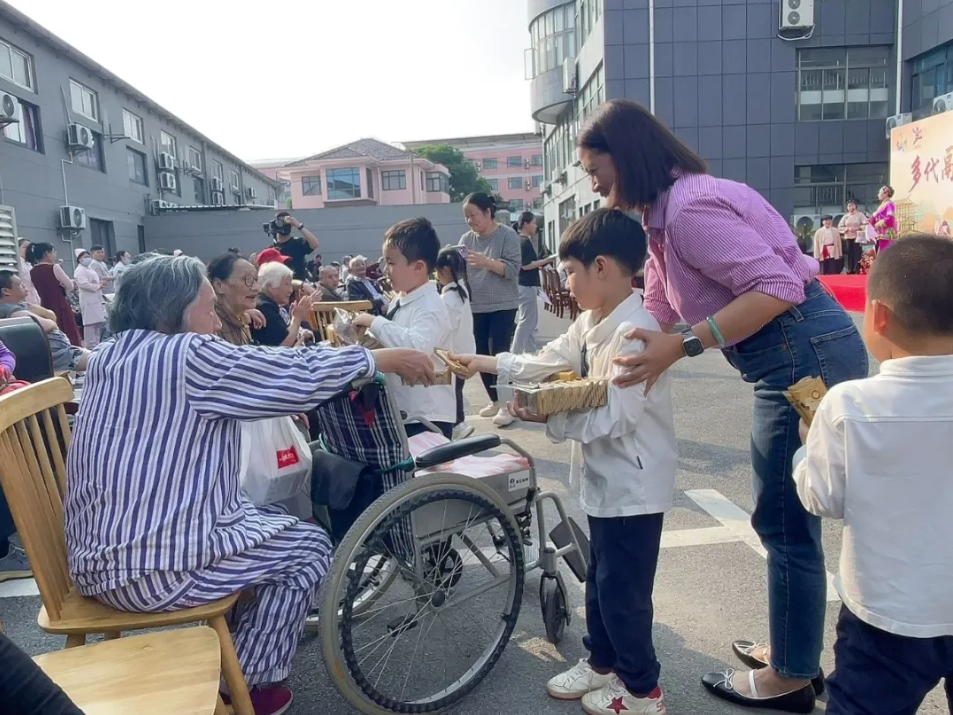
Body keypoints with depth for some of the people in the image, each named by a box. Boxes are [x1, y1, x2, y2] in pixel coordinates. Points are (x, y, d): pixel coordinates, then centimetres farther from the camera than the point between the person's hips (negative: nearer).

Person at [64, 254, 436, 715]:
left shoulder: (111, 356, 10)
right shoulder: (189, 355, -16)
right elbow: (299, 375, -14)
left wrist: (286, 402, 18)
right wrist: (385, 359, -3)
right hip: (151, 569, -9)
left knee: (269, 521, 23)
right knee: (309, 547, 5)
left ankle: (226, 664, 33)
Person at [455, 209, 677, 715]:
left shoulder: (636, 331, -25)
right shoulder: (592, 322, 6)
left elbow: (615, 417, -28)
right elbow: (550, 361, 15)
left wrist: (548, 418, -25)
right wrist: (490, 363, 12)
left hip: (633, 485, -10)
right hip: (606, 479, 10)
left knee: (624, 590, 6)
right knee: (600, 579, 23)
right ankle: (601, 662, 42)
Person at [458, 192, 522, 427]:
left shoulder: (507, 235, -6)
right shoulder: (466, 239, 7)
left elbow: (513, 269, -14)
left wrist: (485, 261, -26)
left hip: (502, 307, -5)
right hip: (475, 308, 5)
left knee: (499, 354, -7)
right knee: (482, 355, 8)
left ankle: (506, 405, 2)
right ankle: (494, 401, 22)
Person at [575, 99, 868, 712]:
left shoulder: (689, 206, -19)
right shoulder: (664, 215, 13)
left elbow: (777, 288, -25)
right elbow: (660, 316, 13)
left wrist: (682, 346, -27)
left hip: (806, 355, -10)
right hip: (795, 358, 10)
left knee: (787, 523, 3)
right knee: (786, 518, 19)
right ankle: (795, 651, 36)